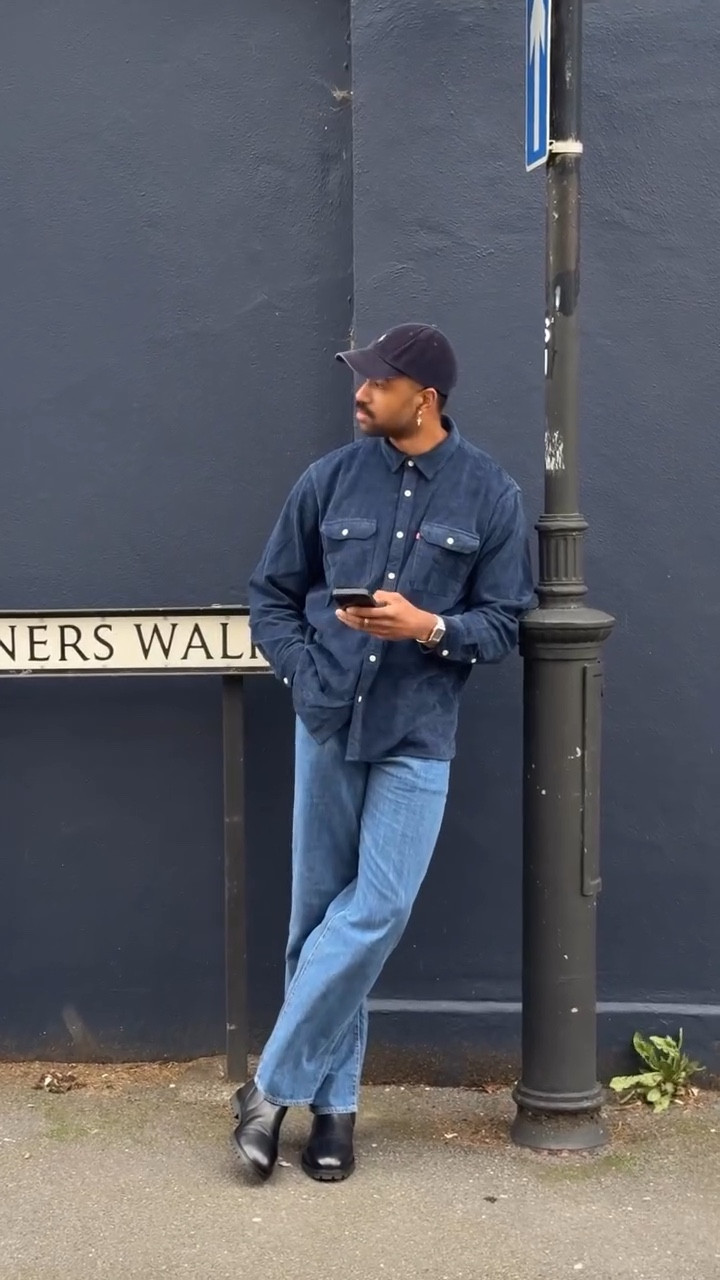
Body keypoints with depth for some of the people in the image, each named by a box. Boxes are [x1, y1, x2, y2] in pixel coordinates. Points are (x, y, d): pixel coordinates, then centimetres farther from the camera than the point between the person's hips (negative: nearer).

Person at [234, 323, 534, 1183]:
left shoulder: (490, 496, -2)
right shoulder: (329, 480, 3)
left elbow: (503, 623, 0)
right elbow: (270, 593, 10)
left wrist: (428, 627, -19)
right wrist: (303, 673, -5)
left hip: (417, 736, -2)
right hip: (326, 725, 2)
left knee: (378, 911, -9)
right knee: (319, 913, 7)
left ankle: (275, 1088, 6)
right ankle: (332, 1101, 21)